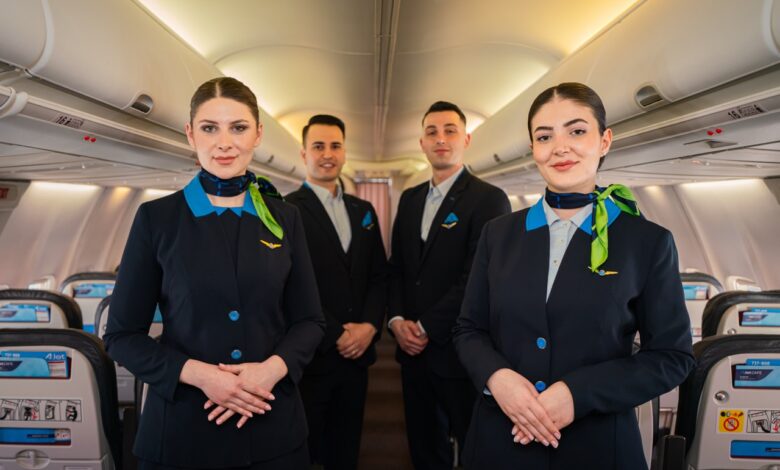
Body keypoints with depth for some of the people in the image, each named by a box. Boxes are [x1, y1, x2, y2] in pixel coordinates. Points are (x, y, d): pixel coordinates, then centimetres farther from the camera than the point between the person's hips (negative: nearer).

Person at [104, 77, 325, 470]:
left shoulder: (285, 218, 1)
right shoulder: (157, 217, -4)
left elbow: (310, 321, 3)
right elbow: (122, 335, -2)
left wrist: (272, 368, -15)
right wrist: (197, 373, -17)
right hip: (181, 428, -1)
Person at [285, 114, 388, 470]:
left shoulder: (363, 211, 11)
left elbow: (379, 275, 9)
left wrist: (369, 326, -6)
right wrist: (335, 336, -13)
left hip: (357, 353, 5)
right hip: (309, 355, -5)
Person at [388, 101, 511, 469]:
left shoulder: (489, 199, -10)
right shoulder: (410, 199, 11)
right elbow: (397, 266, 12)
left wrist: (426, 328, -14)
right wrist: (397, 320, -2)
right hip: (413, 347, 6)